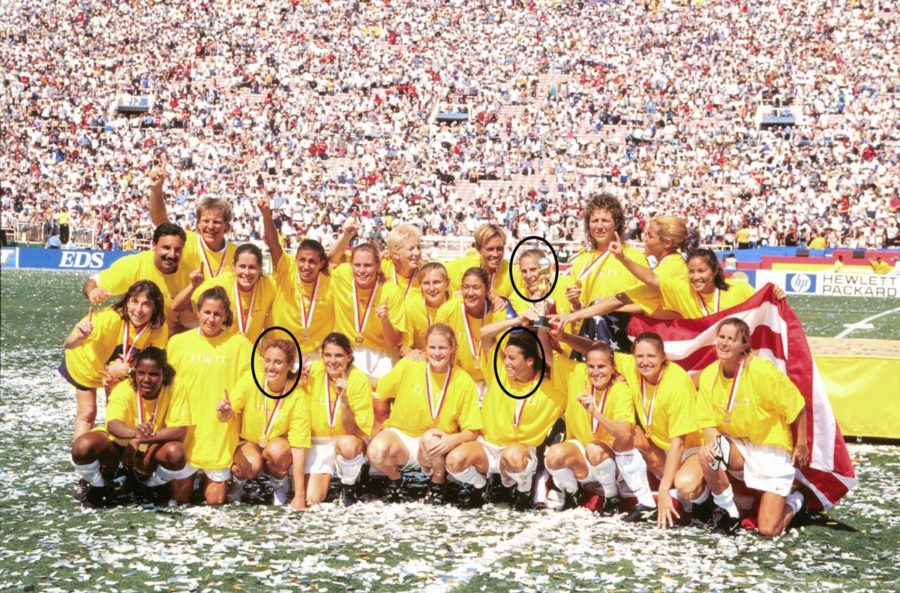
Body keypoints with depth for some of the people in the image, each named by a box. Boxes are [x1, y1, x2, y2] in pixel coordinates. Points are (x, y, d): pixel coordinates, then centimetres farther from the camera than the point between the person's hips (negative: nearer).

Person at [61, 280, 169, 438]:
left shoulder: (160, 328, -32)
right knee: (87, 414, 2)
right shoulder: (111, 318, -42)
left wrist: (127, 370, -40)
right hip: (87, 364, -3)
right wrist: (79, 337, -65)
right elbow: (68, 345, -43)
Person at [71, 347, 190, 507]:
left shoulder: (175, 391, -22)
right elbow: (112, 425, -44)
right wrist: (135, 432, -67)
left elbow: (180, 431, -29)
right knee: (83, 446, -32)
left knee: (176, 453, -33)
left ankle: (149, 485, 2)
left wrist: (141, 439, -38)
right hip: (117, 445, -1)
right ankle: (99, 486, 2)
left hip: (151, 450, 1)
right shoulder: (124, 390, -26)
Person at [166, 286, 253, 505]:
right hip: (185, 432, 1)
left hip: (221, 436, -1)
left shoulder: (238, 342, -4)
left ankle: (218, 477, 37)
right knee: (180, 498, 10)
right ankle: (190, 476, 39)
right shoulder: (178, 342, 1)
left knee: (215, 500, 7)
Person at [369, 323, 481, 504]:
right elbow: (379, 394, 9)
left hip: (434, 447, 0)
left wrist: (454, 439, -27)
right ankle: (394, 480, 3)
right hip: (400, 436, 0)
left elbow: (472, 431, -8)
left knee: (431, 438, -36)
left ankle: (436, 487, -5)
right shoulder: (407, 367, -9)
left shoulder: (464, 381, -9)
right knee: (377, 450, -33)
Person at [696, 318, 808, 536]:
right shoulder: (709, 375, -9)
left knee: (769, 530, -11)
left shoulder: (762, 371, -22)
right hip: (737, 447, 4)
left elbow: (797, 407, -10)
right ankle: (727, 510, -5)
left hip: (771, 449, -4)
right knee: (708, 455, -32)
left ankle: (794, 500, 25)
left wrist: (801, 445, -1)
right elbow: (709, 422, -4)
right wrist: (710, 444, -26)